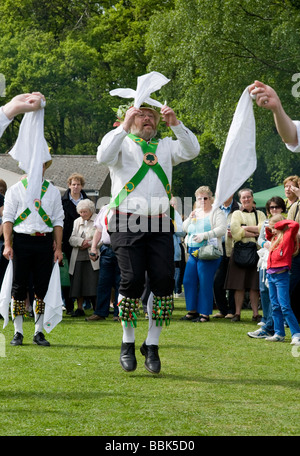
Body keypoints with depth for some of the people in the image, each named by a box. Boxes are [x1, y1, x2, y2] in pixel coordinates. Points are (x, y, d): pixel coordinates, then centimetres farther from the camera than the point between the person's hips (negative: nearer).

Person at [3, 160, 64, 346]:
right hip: (22, 240, -2)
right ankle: (18, 333, 6)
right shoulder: (15, 190, 6)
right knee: (19, 287, -1)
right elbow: (8, 218, 3)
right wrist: (7, 245, -7)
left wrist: (58, 248, 4)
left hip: (45, 242, 2)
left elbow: (58, 221, 11)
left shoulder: (53, 191, 12)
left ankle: (39, 332, 11)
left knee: (42, 288, 3)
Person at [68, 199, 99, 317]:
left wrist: (90, 243, -13)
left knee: (94, 284, -10)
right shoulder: (77, 222, 19)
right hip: (78, 258, 5)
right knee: (78, 284, 4)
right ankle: (79, 308, 13)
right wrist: (82, 242, -9)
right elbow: (71, 239, 8)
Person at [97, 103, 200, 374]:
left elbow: (192, 151, 3)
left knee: (164, 281, -8)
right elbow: (104, 156, -11)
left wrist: (175, 124, -8)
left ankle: (152, 346, 3)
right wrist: (125, 126, -14)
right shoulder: (123, 144, 11)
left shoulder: (165, 146, 21)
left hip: (160, 224, 3)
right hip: (127, 224, -3)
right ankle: (128, 344, 7)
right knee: (132, 281, -10)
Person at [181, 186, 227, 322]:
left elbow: (221, 229, -16)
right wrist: (190, 219, 0)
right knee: (188, 281, 5)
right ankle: (192, 311, 15)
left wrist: (204, 235, -23)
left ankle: (204, 313, -2)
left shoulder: (217, 213, -2)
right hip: (193, 252, 7)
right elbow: (185, 228, 20)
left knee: (205, 283, -8)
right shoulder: (196, 213, 19)